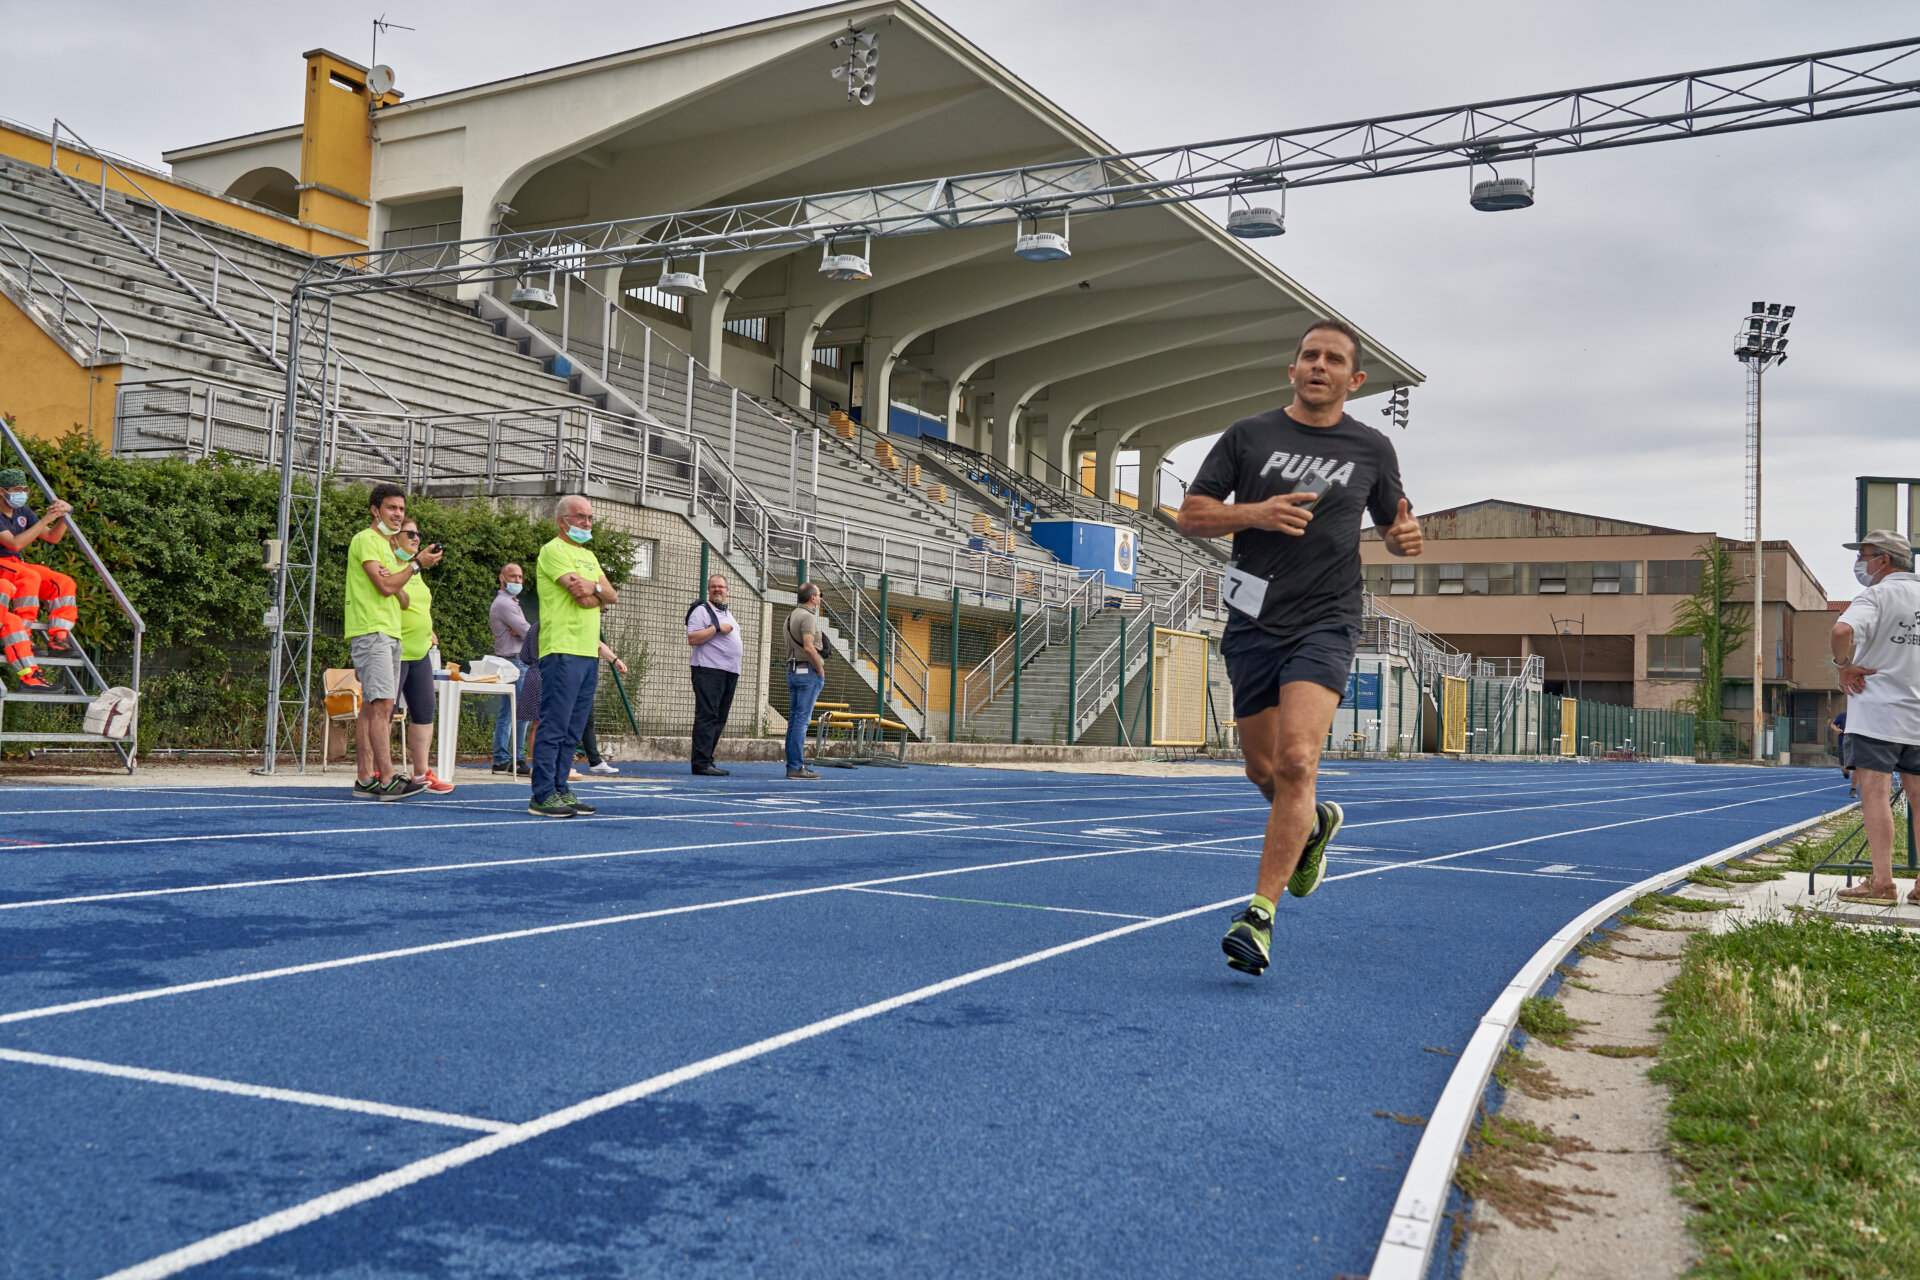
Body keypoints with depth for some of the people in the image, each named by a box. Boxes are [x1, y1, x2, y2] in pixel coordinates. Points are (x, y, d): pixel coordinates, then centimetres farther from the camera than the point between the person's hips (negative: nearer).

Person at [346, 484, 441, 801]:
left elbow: (402, 601, 20)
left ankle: (365, 780, 6)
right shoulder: (365, 540, -4)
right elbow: (386, 587, -15)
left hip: (389, 635, 9)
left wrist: (396, 582, -1)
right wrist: (416, 564, -5)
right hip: (371, 632, -9)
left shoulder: (387, 547, 25)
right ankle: (386, 779, -23)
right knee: (383, 703, -17)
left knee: (371, 706, 6)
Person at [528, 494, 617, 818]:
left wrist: (594, 587, -7)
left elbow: (611, 596, 12)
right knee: (554, 727, -9)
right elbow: (584, 598, -16)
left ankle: (559, 790, 14)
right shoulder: (554, 551, -5)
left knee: (572, 731, 10)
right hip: (562, 649, -9)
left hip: (589, 652, 9)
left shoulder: (588, 556, 23)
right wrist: (599, 593, 3)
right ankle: (543, 795, -8)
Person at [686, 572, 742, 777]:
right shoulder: (702, 610, -3)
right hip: (709, 670, -8)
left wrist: (736, 673, 25)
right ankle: (701, 764, -14)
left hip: (729, 672, 9)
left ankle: (707, 760, 12)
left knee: (719, 720, 7)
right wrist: (717, 628, -16)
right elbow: (692, 638, -15)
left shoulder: (727, 613, 24)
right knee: (707, 717, -12)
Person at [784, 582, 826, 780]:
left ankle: (793, 763, 12)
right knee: (802, 719, -9)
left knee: (794, 719, 10)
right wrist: (821, 670, -13)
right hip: (808, 670, -9)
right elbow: (809, 648, -21)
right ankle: (796, 766, -10)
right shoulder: (808, 616, -12)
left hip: (792, 669, 9)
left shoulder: (791, 615, 17)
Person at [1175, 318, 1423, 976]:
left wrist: (1406, 535, -4)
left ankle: (1259, 915, -17)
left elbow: (1394, 524, 21)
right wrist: (1256, 513, -14)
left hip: (1324, 624, -2)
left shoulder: (1372, 449, 8)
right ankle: (1315, 823, 46)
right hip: (1253, 622, 2)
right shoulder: (1248, 436, 6)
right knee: (1265, 770, 11)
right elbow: (1191, 515, 4)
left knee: (1296, 761, -20)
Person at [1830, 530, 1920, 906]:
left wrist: (1844, 666, -13)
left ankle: (1882, 882, -12)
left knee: (1875, 793, -8)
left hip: (1876, 713, -7)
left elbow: (1843, 630, -29)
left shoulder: (1877, 596, -9)